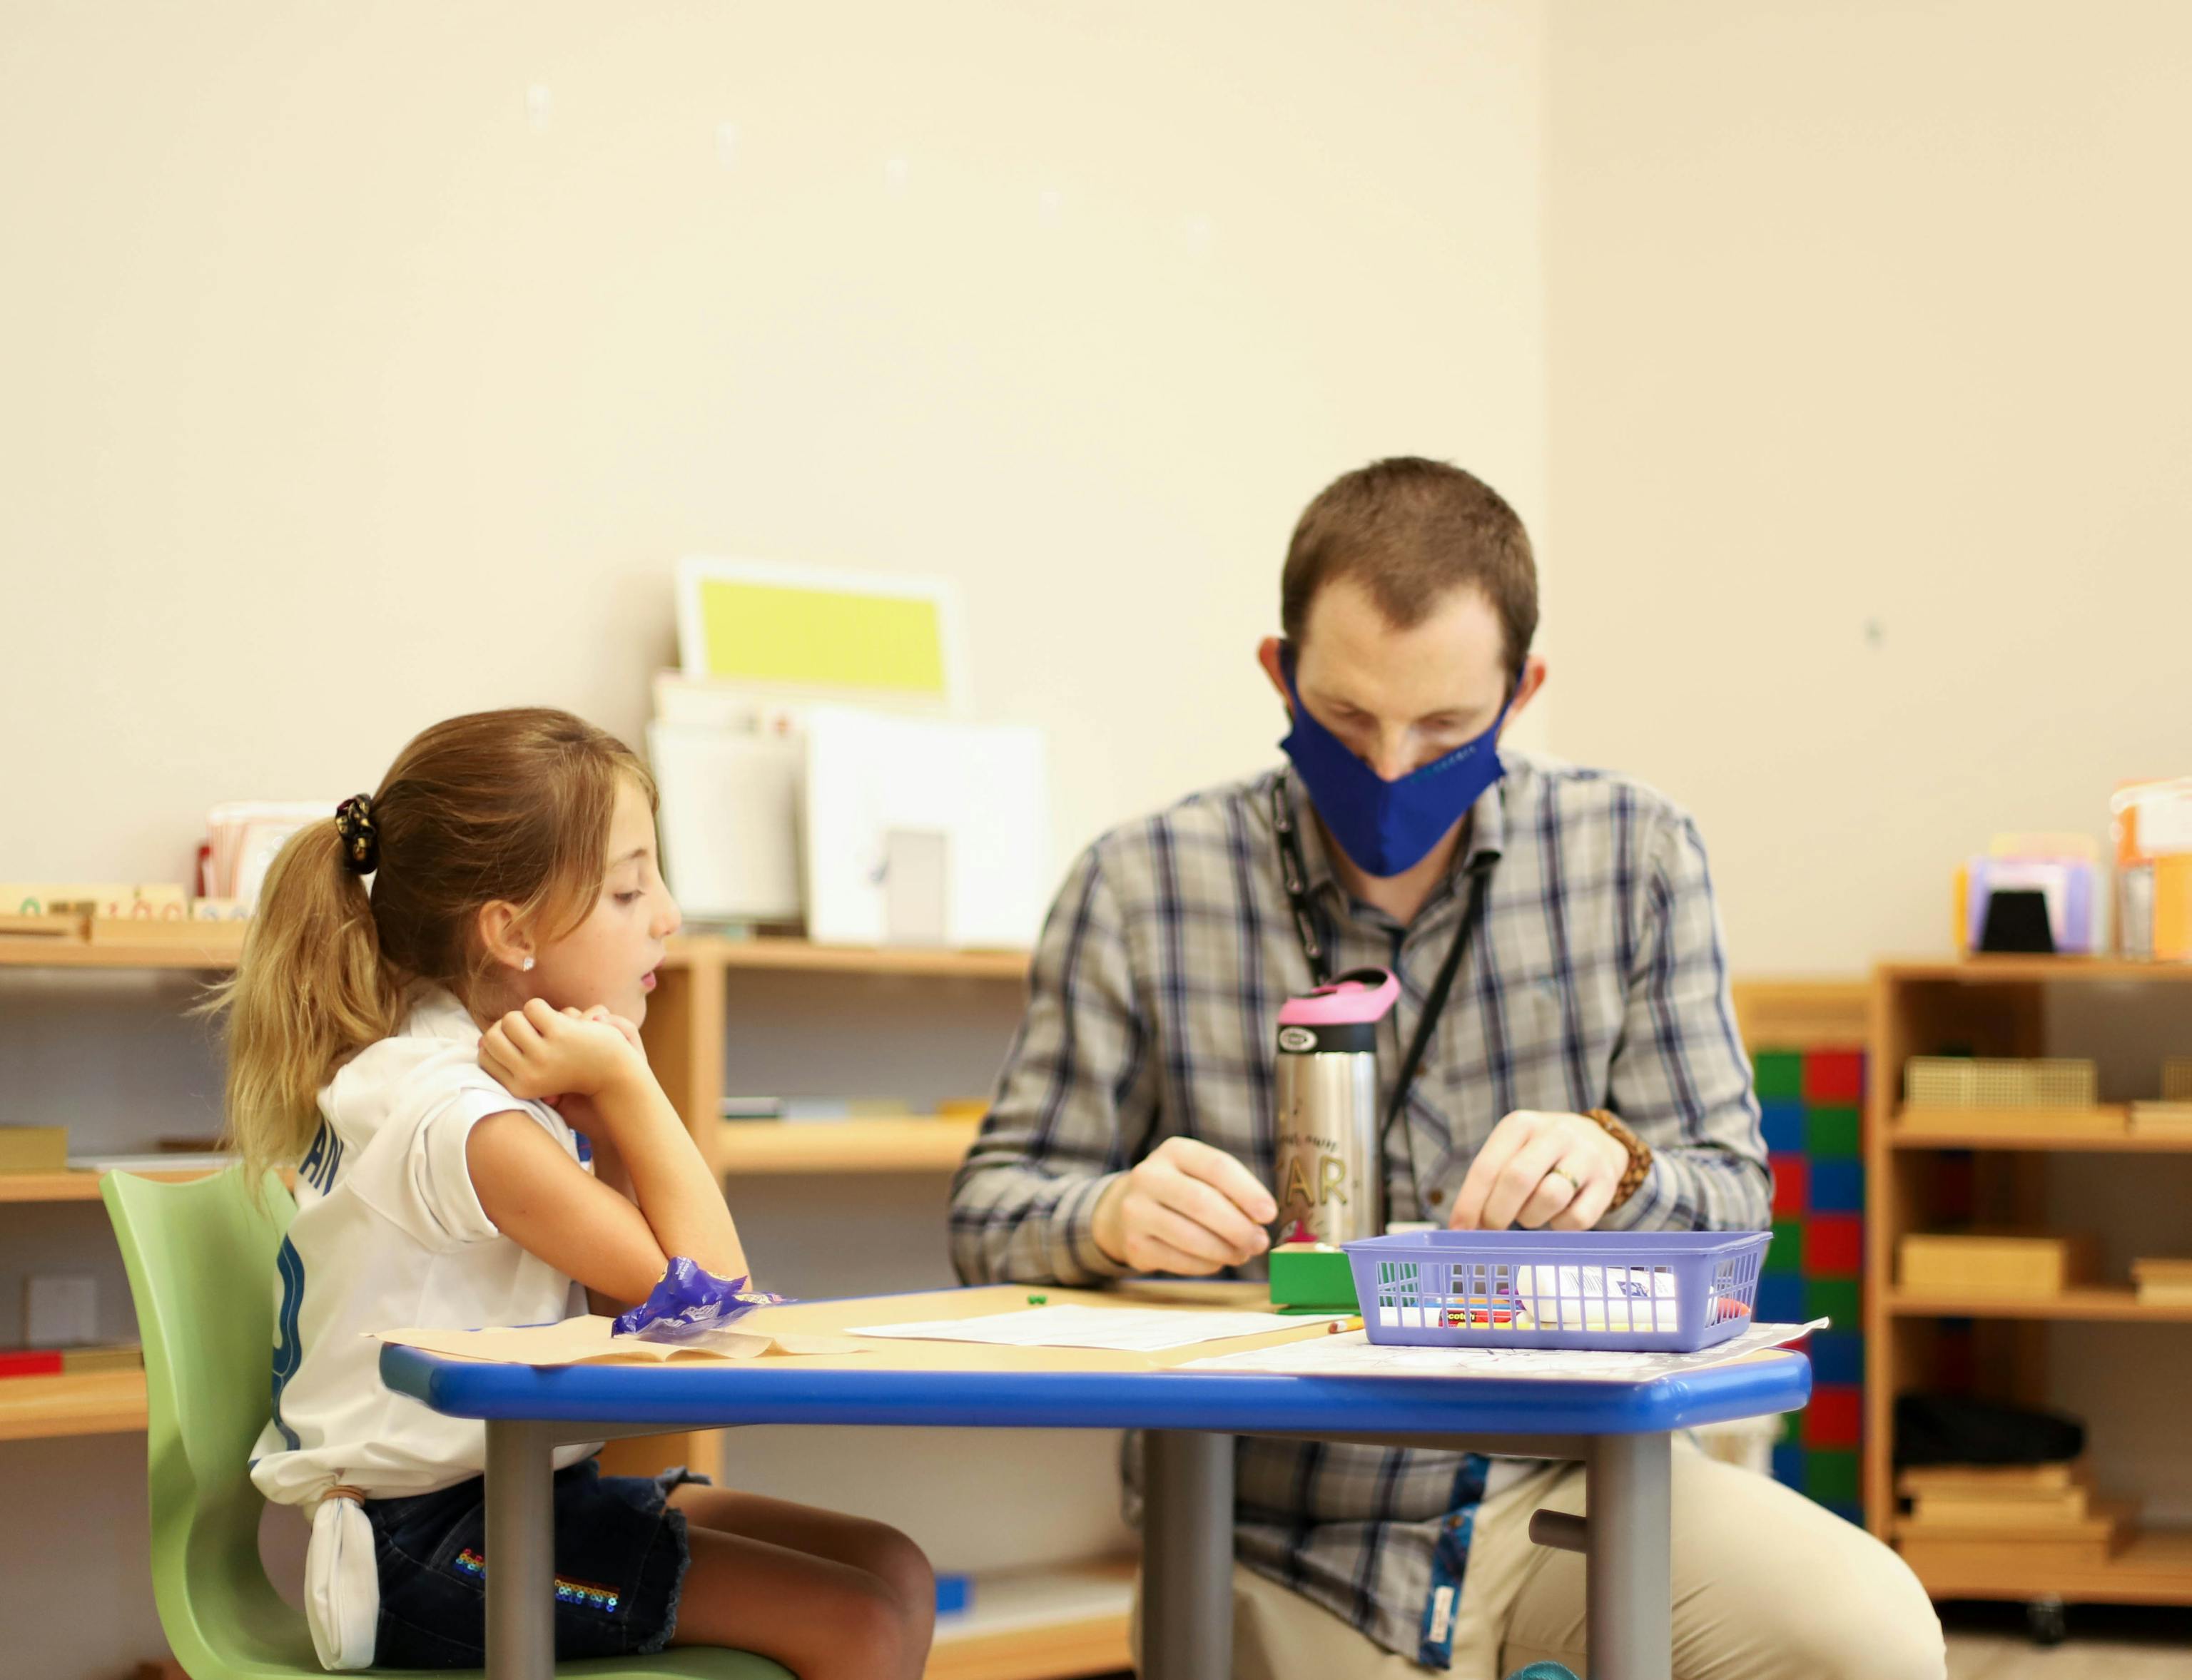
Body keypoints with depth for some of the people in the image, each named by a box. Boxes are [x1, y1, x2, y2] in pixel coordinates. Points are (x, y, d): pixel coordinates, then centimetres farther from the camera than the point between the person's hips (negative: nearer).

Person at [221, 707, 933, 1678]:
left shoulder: (473, 1076, 8)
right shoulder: (459, 1121, -22)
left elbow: (643, 1291, 7)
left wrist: (602, 1105, -5)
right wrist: (626, 1084, -14)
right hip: (431, 1552, -10)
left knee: (895, 1573, 5)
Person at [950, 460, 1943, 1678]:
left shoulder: (1636, 856, 0)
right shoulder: (1141, 888, -4)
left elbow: (1732, 1200, 0)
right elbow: (994, 1211, -1)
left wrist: (1615, 1167, -24)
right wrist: (1116, 1215, -25)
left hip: (1558, 1476, 1)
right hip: (1283, 1542, -1)